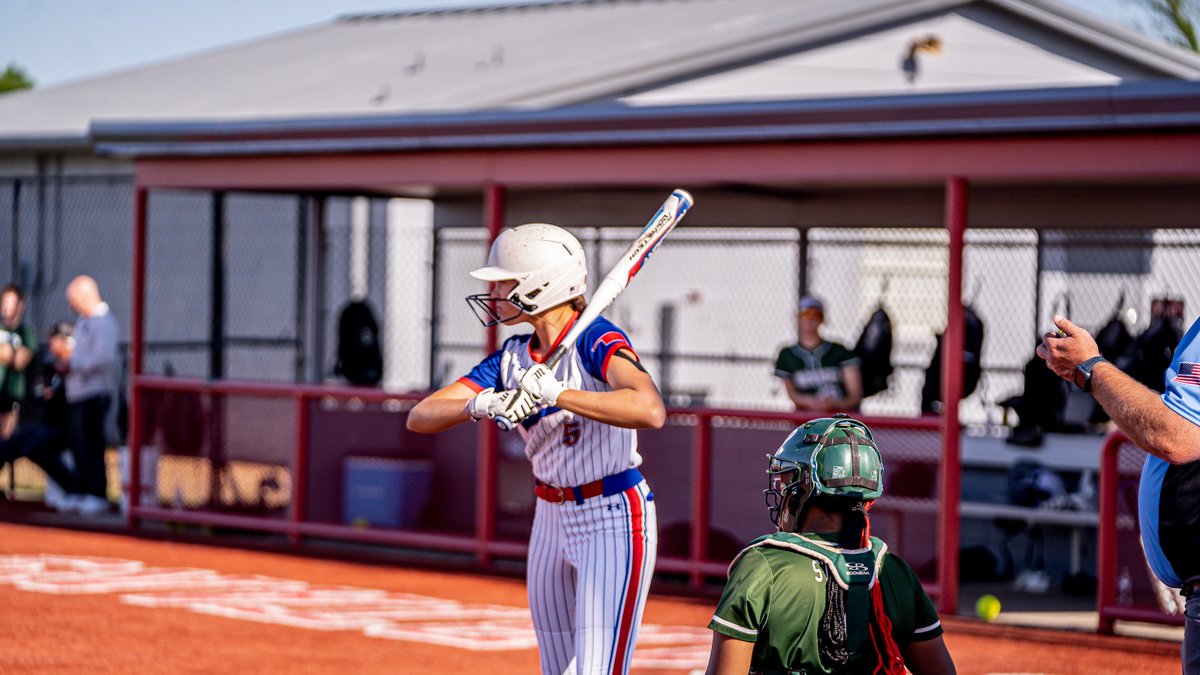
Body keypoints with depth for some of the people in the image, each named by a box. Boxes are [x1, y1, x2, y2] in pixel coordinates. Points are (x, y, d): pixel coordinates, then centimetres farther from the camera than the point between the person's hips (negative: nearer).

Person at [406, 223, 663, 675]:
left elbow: (651, 410, -36)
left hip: (614, 522, -8)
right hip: (552, 521, 8)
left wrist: (554, 393, -37)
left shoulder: (597, 340, -16)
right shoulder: (512, 357, 5)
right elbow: (420, 417, -3)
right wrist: (480, 405, -24)